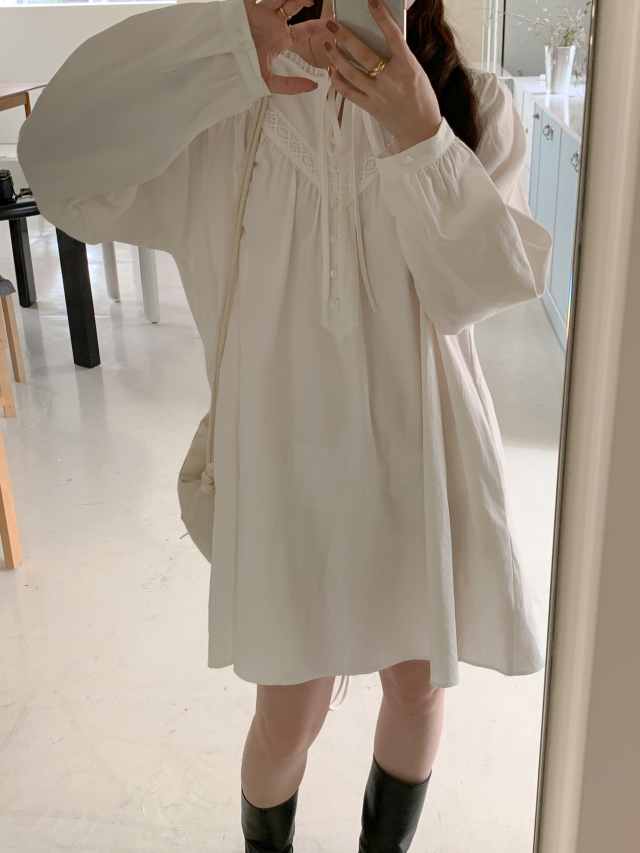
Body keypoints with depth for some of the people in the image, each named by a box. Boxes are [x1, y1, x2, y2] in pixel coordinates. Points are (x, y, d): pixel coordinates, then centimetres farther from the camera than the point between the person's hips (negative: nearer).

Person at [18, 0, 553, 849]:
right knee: (289, 714, 10)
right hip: (288, 461, -1)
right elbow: (59, 160, -20)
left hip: (419, 455, 2)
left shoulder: (473, 107, -2)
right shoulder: (229, 116, -6)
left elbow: (489, 284, -11)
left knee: (418, 683, 19)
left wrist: (423, 140, -25)